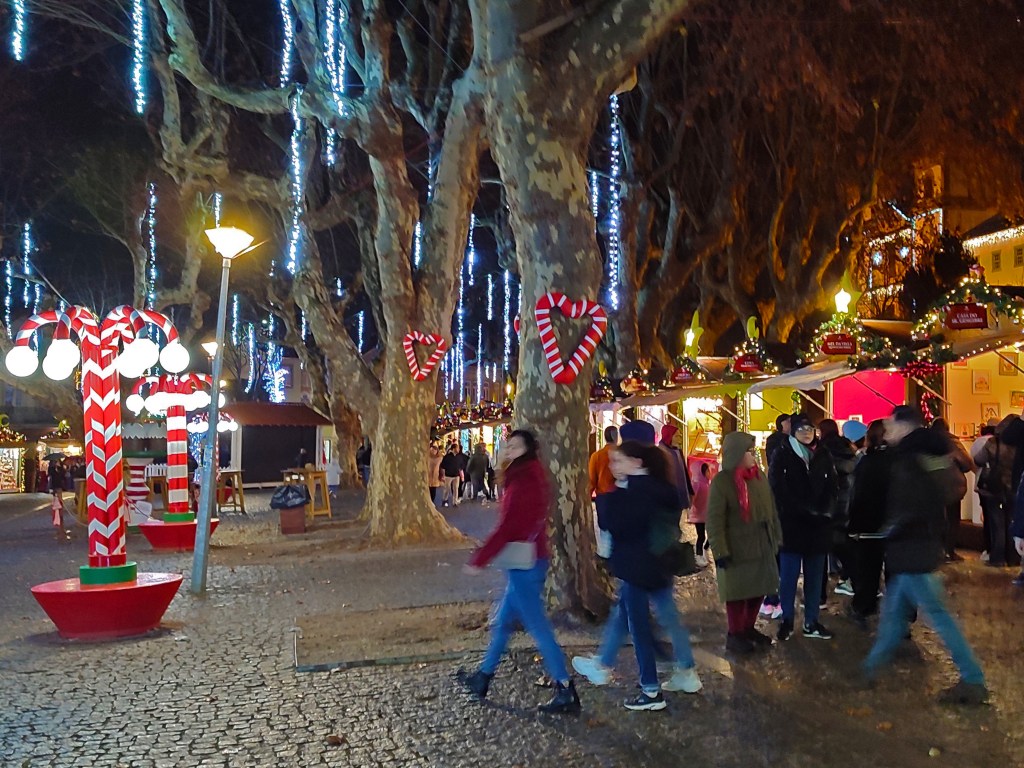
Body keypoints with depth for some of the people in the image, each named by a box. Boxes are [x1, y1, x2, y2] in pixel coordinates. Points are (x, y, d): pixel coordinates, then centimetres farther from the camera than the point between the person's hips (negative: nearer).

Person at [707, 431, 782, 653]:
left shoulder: (759, 476, 5)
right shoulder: (722, 481, -15)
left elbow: (771, 509, 13)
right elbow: (715, 520, -16)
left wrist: (776, 538, 12)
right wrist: (720, 551, -18)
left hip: (762, 546, 6)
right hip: (737, 549, -6)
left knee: (758, 589, 14)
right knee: (738, 592, 5)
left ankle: (748, 628, 32)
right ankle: (734, 635, 21)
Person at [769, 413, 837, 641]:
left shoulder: (823, 456, 11)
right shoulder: (783, 456, 0)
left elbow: (832, 487, 8)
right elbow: (778, 489, -8)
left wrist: (824, 510, -10)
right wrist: (803, 510, -14)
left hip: (818, 525, 3)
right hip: (791, 524, -3)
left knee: (814, 576, 7)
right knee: (789, 576, 0)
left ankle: (811, 622, 15)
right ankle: (787, 621, 10)